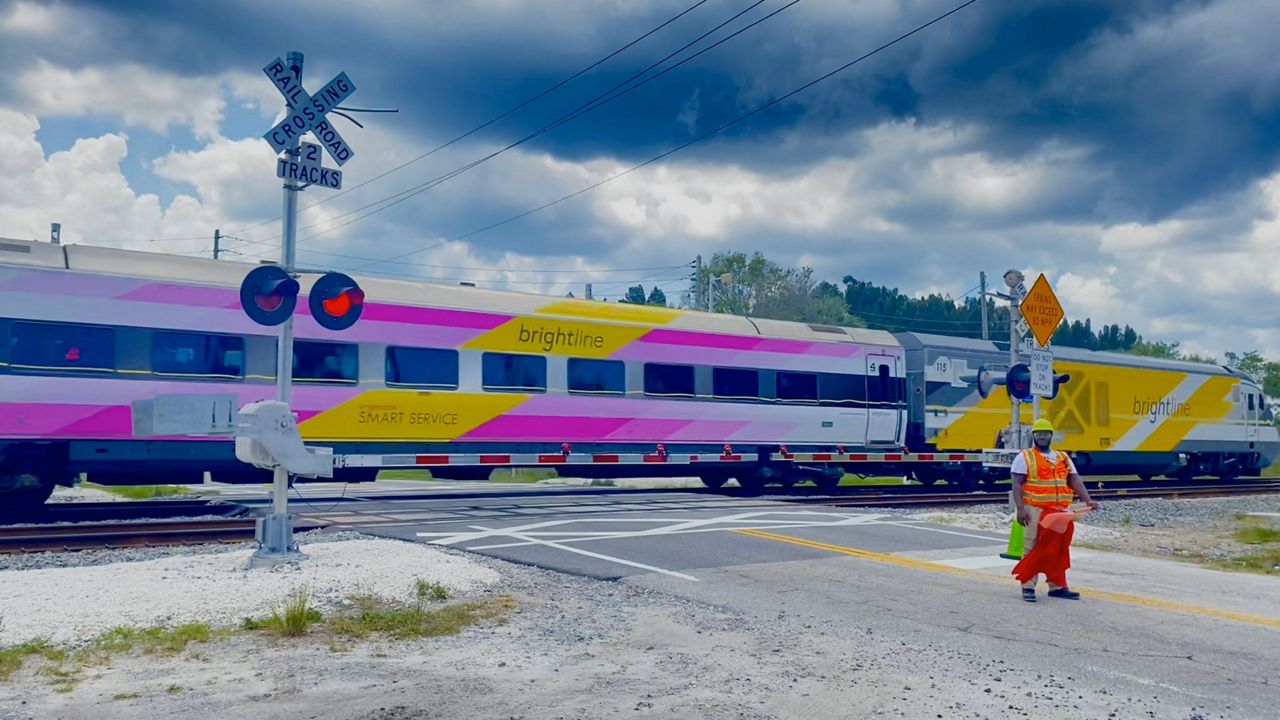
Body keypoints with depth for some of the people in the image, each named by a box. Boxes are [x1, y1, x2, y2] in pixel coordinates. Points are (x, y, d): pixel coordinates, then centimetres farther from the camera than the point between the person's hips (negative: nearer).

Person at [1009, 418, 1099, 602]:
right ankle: (1028, 586, -2)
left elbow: (1075, 481, 11)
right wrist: (1020, 508, -17)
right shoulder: (1024, 457, 1)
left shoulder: (1063, 458, 17)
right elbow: (1017, 484, -6)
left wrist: (1088, 500, -5)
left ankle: (1057, 586, 18)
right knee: (1031, 547, -5)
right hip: (1034, 510, -5)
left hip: (1059, 511, 6)